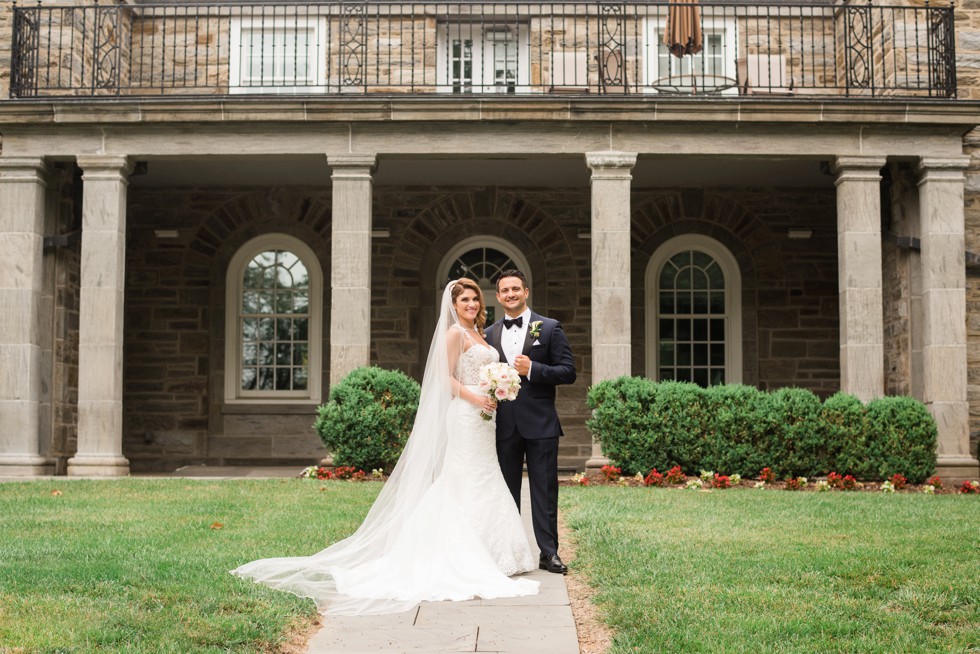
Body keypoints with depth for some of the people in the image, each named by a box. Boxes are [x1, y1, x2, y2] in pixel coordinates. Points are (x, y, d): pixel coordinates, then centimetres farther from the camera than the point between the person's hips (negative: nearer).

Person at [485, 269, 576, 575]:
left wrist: (532, 369, -16)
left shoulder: (550, 328, 1)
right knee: (506, 491, 9)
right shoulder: (489, 334, 12)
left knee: (545, 491, 0)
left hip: (540, 424, -3)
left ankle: (549, 553, 4)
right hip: (504, 426, 3)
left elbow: (568, 372, -4)